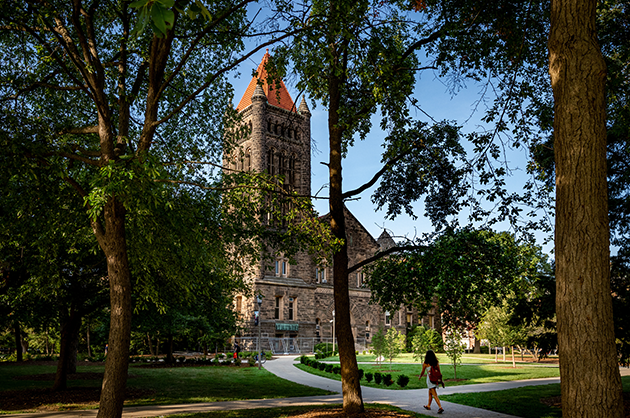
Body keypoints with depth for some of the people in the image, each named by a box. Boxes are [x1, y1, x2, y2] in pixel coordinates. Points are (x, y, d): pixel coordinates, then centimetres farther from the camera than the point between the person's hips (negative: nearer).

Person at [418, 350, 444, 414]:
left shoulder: (425, 364, -11)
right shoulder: (436, 363, -1)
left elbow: (422, 373, 1)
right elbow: (439, 372, 1)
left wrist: (420, 377, 21)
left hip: (430, 380, -6)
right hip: (436, 380, 6)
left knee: (435, 395, -5)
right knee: (430, 393, 23)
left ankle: (440, 407, -18)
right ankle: (428, 406, 37)